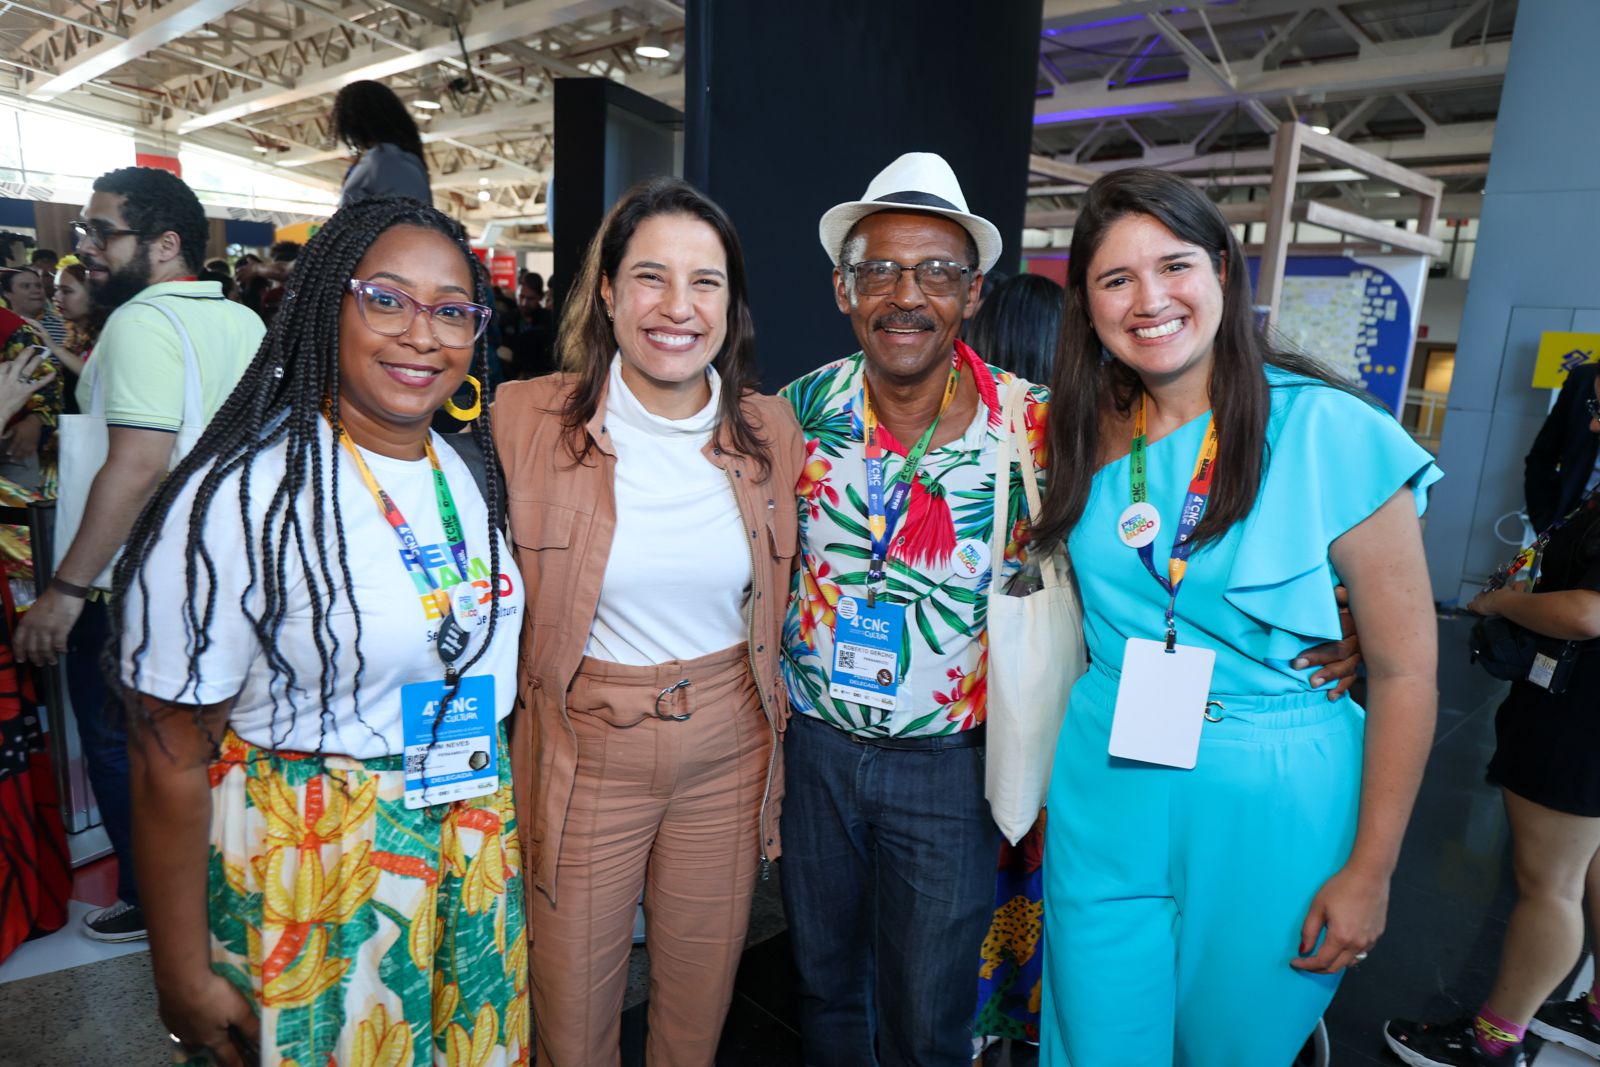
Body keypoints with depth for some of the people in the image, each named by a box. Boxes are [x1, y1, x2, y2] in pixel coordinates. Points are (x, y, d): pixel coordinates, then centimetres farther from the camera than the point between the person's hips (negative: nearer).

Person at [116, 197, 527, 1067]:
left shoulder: (472, 473, 2)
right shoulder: (240, 499, -19)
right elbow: (170, 759, -16)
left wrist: (498, 839, 13)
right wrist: (185, 984, -10)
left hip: (475, 856, 6)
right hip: (307, 873, -6)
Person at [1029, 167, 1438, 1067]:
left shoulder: (1332, 433, -14)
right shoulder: (1088, 436, -1)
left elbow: (1405, 670, -9)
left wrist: (1369, 871, -7)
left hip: (1272, 815, -2)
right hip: (1106, 800, 3)